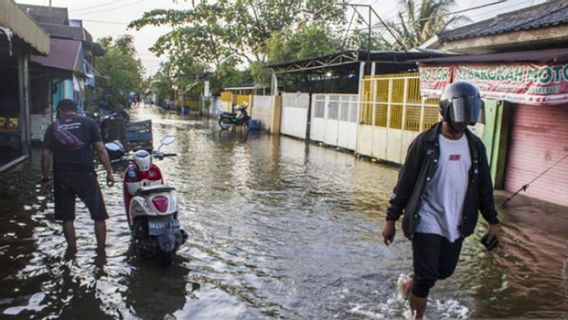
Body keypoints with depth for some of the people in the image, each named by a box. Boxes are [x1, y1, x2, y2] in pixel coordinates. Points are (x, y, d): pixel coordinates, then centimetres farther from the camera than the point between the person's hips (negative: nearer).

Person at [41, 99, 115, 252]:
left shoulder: (53, 127, 7)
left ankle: (72, 249, 17)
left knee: (67, 217, 12)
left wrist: (45, 179, 8)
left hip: (62, 177, 2)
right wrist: (109, 172, -3)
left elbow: (45, 154, 3)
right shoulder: (88, 123, 3)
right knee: (99, 215, 5)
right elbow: (100, 149, -4)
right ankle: (101, 249, 4)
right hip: (85, 175, -2)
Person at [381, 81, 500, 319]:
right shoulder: (425, 143, -11)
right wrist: (391, 219, -6)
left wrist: (492, 220, 10)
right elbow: (404, 183, -8)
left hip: (456, 224, 5)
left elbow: (484, 186, 12)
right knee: (427, 276, -3)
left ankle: (410, 285, 43)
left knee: (445, 271, 15)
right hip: (427, 221, -5)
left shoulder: (475, 146, 3)